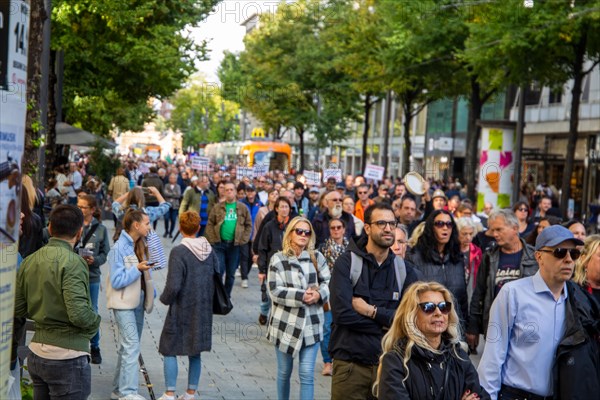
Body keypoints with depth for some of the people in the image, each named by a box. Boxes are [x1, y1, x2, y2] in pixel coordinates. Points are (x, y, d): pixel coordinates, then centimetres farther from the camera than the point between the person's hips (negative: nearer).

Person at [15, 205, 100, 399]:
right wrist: (95, 321, -4)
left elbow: (18, 309, 6)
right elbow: (79, 313, -24)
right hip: (67, 356, -7)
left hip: (36, 353, 7)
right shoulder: (72, 262, -16)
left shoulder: (30, 261, 4)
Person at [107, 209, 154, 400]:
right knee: (132, 346, -13)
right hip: (124, 304, -8)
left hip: (138, 302, 8)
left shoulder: (140, 246, 8)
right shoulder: (119, 248, -14)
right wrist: (137, 269, -23)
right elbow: (117, 281, -17)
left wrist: (151, 294, 6)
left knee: (129, 347, 12)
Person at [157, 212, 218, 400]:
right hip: (203, 311, 5)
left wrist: (165, 298, -3)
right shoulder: (209, 250, 0)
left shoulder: (178, 252, -18)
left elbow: (173, 286, -21)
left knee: (170, 350, 8)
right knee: (195, 353, 15)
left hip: (182, 310, -5)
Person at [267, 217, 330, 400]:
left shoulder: (317, 257, 3)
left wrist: (318, 294, -18)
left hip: (311, 324, 1)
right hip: (286, 323, 0)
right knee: (284, 372, 13)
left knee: (307, 374, -3)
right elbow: (275, 291, -11)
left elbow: (328, 283, 3)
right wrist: (301, 296, -21)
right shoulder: (278, 259, -3)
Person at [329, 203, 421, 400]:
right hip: (350, 364, -3)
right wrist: (387, 321, -9)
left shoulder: (404, 270, 6)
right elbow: (342, 313, -16)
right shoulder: (347, 262, -4)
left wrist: (371, 311, -15)